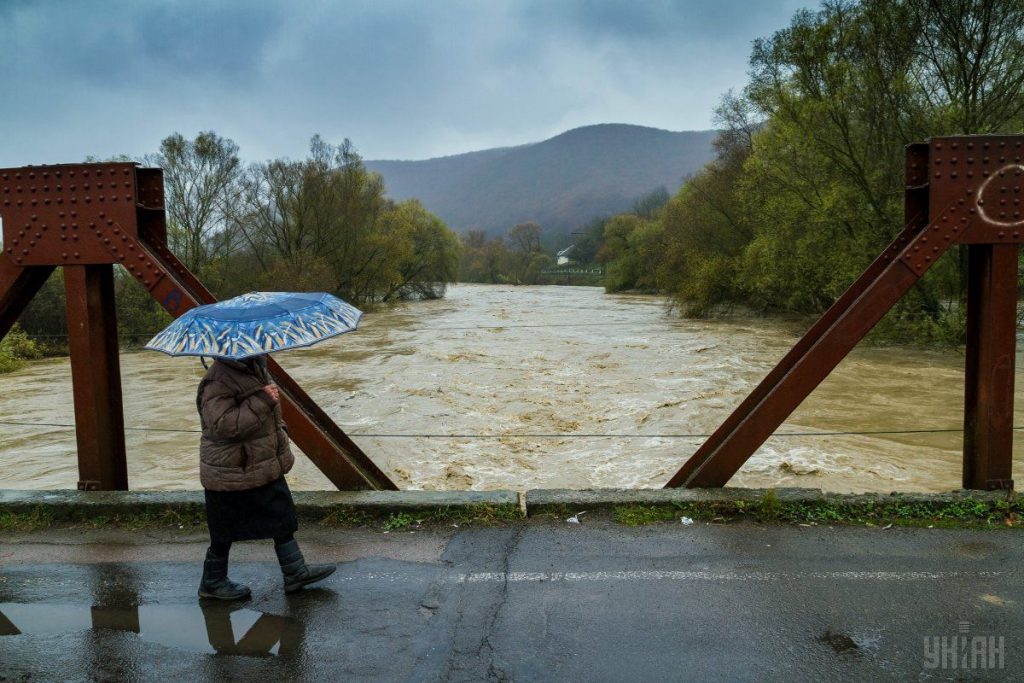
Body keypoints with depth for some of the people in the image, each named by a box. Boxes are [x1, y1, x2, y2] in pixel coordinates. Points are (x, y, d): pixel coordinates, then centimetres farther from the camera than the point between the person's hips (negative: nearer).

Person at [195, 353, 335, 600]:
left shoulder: (256, 366, 5)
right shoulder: (218, 381, -24)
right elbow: (222, 424, -34)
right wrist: (261, 402, -33)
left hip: (265, 466, 9)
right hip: (232, 472, -9)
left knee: (281, 516, 14)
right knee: (227, 530, 8)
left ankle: (295, 571, 26)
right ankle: (212, 582, 28)